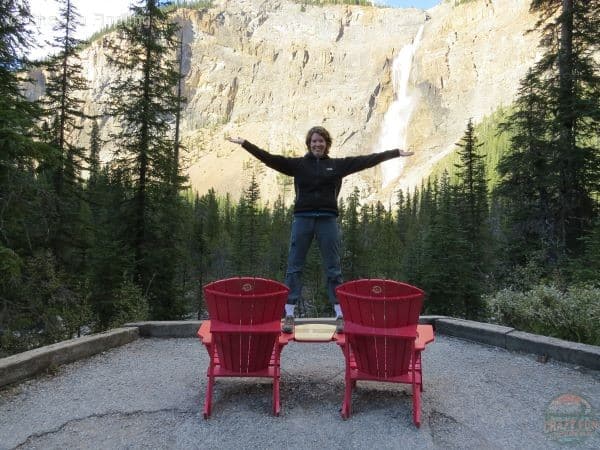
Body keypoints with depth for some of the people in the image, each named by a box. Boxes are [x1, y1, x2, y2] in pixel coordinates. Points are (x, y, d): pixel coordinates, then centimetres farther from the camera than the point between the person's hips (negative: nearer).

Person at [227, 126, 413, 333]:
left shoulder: (338, 165, 8)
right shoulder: (298, 164, 6)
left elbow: (367, 160, 6)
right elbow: (269, 158, 1)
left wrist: (396, 152, 5)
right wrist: (244, 143, -4)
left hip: (328, 220, 0)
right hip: (302, 219, 0)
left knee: (333, 268, 5)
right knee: (294, 267, 3)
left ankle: (341, 316, 14)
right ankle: (289, 315, 12)